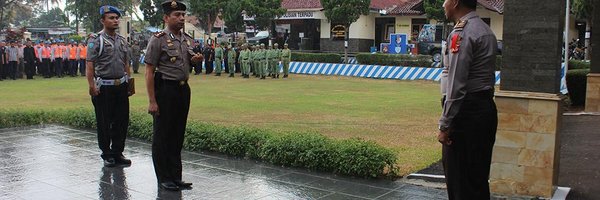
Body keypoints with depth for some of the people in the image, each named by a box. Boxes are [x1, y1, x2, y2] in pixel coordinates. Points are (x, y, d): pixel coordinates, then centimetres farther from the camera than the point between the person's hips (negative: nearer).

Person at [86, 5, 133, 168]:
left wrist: (129, 84, 13)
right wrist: (92, 86, -19)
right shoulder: (95, 40, -5)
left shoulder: (122, 40, 12)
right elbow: (89, 65, -10)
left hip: (121, 86, 5)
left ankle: (117, 153, 20)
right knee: (104, 123, 4)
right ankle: (107, 155, 16)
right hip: (104, 87, -5)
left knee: (122, 121, 8)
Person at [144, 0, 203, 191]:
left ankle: (176, 176, 22)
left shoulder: (188, 39, 10)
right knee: (162, 136, 3)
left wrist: (196, 59, 0)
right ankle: (164, 178, 14)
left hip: (183, 89, 6)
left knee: (178, 134, 12)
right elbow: (149, 72, -12)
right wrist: (152, 101, -17)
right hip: (165, 89, -6)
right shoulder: (158, 39, -9)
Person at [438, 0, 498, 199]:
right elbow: (478, 77, 13)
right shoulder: (485, 30, 17)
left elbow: (456, 85, -18)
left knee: (459, 180, -1)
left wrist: (445, 125, -15)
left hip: (466, 111, -10)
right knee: (478, 178, 15)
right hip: (485, 108, 10)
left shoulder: (462, 33, -13)